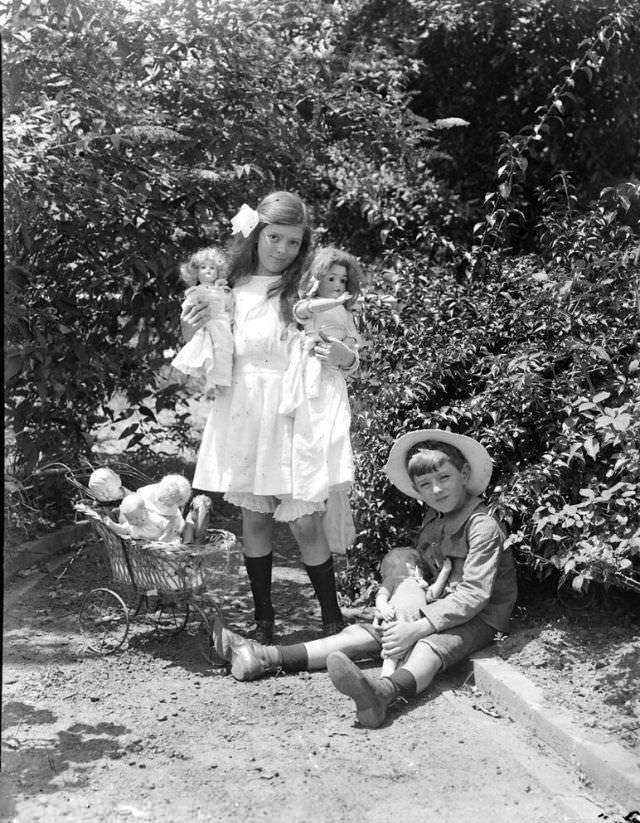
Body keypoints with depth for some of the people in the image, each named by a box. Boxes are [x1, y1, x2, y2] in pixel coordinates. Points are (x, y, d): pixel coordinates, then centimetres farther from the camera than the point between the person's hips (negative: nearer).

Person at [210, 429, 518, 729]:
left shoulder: (483, 526, -15)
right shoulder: (433, 518, 12)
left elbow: (474, 594, -22)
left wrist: (417, 628, -27)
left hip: (478, 617, -7)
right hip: (433, 607, 7)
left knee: (431, 645, -37)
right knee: (364, 632, -7)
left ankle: (386, 690, -69)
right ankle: (267, 657, -16)